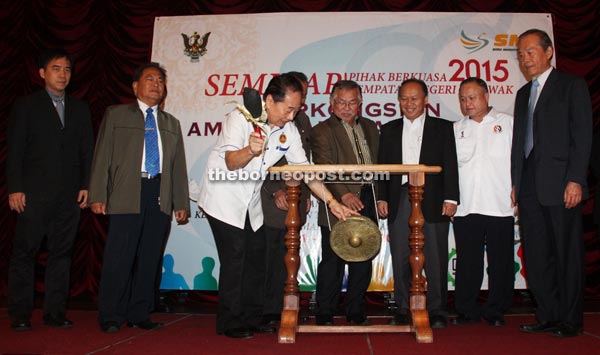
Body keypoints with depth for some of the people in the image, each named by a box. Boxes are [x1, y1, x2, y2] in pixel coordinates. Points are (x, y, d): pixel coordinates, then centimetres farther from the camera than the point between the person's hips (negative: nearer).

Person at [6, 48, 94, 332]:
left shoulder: (80, 109, 16)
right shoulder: (26, 106, 7)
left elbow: (87, 151, 13)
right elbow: (15, 150, 1)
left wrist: (86, 185, 3)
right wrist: (15, 188, -7)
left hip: (70, 194, 3)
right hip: (35, 193, -3)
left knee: (61, 253, 5)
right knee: (24, 253, 1)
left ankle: (55, 312, 12)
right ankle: (20, 315, 10)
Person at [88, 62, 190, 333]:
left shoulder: (171, 124, 21)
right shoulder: (116, 115, 11)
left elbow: (179, 166, 17)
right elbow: (102, 157, 3)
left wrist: (182, 203, 10)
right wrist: (98, 196, -6)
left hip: (160, 196, 4)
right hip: (126, 194, -3)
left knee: (150, 258, 5)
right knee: (119, 257, -5)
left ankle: (139, 314, 15)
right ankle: (110, 317, 6)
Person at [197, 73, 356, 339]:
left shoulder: (289, 130, -2)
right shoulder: (240, 118, -19)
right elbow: (231, 162, -28)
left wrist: (332, 201, -6)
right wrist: (251, 150, -50)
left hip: (251, 202, 6)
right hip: (223, 198, -6)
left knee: (257, 257, 8)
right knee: (234, 258, -8)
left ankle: (252, 318, 20)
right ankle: (229, 323, 6)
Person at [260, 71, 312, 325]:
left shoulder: (303, 120, 17)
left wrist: (306, 194, 19)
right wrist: (276, 190, -16)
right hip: (273, 203, -6)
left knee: (286, 257, 9)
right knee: (274, 258, -3)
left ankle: (278, 310, 17)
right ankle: (268, 313, 7)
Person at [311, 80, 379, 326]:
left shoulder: (370, 127, 16)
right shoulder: (322, 131, -4)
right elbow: (325, 169, -17)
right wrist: (344, 195, -30)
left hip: (367, 203, 6)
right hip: (338, 205, -6)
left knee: (363, 262, 12)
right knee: (332, 262, 1)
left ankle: (356, 312, 26)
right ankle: (325, 315, 15)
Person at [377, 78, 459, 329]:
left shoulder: (443, 128, 9)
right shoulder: (389, 130, 16)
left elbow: (450, 165, 2)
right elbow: (382, 166, 13)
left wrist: (450, 198, -7)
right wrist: (381, 197, 2)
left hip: (432, 202, -2)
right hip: (399, 202, 2)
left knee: (435, 259, 1)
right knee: (400, 259, 5)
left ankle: (437, 311, 13)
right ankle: (404, 310, 16)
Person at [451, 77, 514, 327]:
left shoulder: (507, 123, 9)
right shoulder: (456, 129, 15)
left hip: (500, 206, -1)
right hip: (465, 207, 2)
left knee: (500, 262, 4)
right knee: (467, 263, 5)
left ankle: (495, 311, 17)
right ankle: (467, 311, 16)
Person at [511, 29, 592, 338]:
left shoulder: (572, 85, 2)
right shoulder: (523, 93, 20)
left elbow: (582, 135, -6)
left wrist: (576, 180, -14)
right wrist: (516, 182, 11)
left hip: (559, 184, -6)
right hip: (529, 187, 6)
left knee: (567, 255, 1)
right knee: (536, 256, 7)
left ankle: (570, 320, 11)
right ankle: (547, 316, 16)